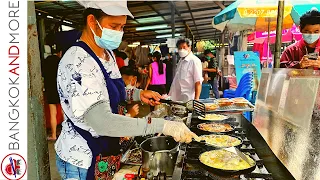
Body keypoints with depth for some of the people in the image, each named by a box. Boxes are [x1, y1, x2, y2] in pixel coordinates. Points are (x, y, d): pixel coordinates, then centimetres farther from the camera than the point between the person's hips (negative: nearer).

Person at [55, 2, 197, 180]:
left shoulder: (108, 53, 1)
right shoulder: (78, 62, -27)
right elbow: (102, 122, -36)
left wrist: (139, 94, -1)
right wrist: (162, 125, -38)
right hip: (83, 159, -8)